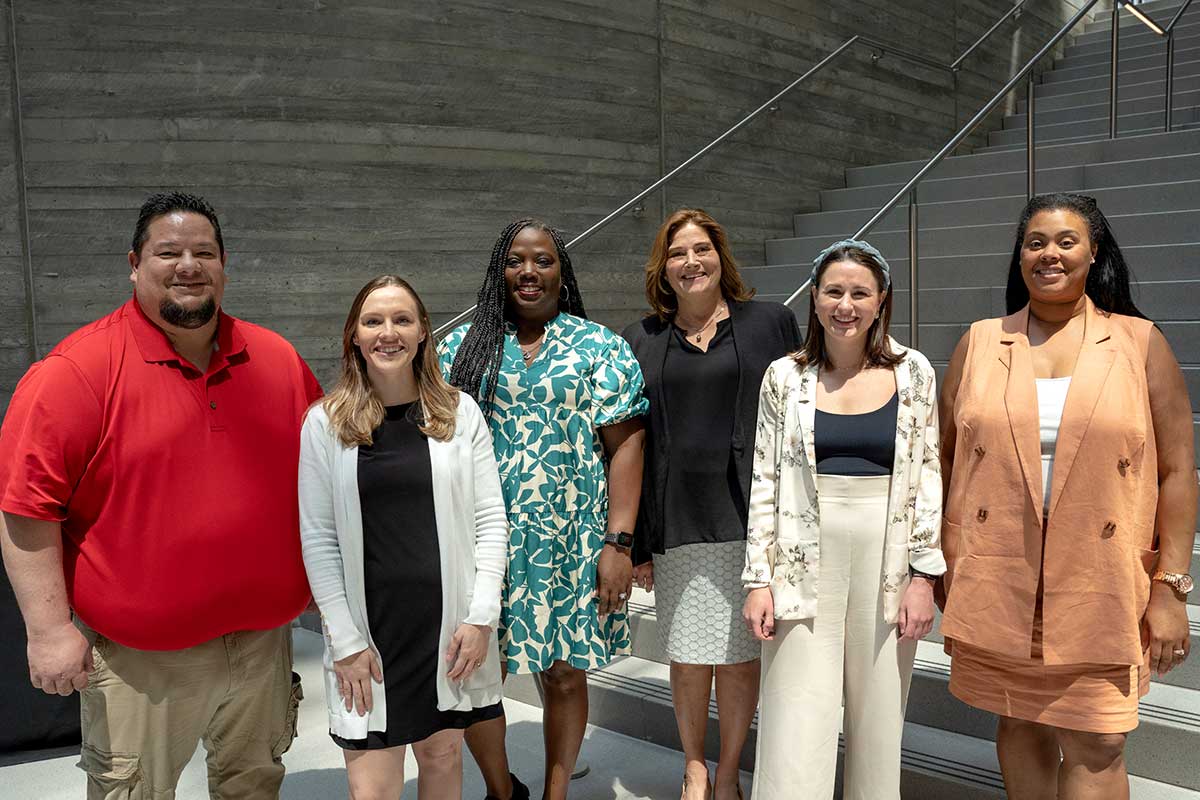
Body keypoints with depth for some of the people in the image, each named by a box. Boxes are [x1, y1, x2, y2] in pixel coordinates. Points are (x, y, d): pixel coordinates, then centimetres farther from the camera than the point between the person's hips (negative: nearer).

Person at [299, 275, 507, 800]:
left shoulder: (460, 413, 0)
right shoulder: (325, 422, -2)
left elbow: (490, 520, 0)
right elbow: (318, 539, -2)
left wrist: (481, 617, -6)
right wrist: (346, 640, -6)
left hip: (450, 625, 1)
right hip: (369, 629, -1)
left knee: (442, 756, 15)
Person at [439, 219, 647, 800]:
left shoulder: (600, 347, 3)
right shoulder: (464, 346, 8)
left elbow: (625, 445, -2)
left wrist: (617, 542, -10)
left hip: (571, 542, -1)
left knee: (564, 675, 8)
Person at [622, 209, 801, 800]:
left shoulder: (771, 324, 6)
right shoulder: (641, 341, 9)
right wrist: (634, 541, 3)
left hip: (750, 517, -1)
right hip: (675, 523, 1)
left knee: (740, 654, 6)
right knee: (688, 655, 8)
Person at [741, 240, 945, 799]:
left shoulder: (913, 373, 3)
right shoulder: (785, 376, 3)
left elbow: (927, 479, 3)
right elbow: (764, 481, 3)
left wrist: (923, 575, -3)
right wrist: (758, 579, -1)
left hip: (887, 563, 1)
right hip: (804, 563, 0)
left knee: (878, 722, 11)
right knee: (795, 733, 0)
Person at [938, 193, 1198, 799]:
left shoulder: (1139, 344, 3)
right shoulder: (981, 343, 6)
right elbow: (944, 461, 8)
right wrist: (944, 571, 3)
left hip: (1099, 591, -1)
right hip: (997, 587, 2)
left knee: (1094, 747, 2)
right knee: (1020, 729, 13)